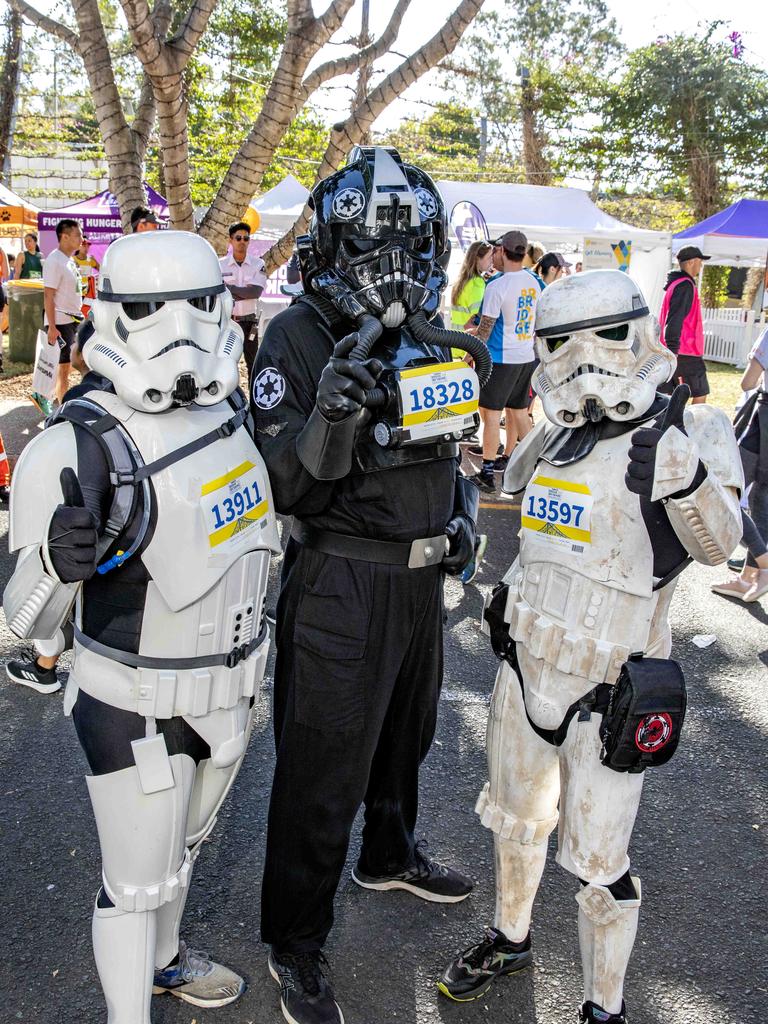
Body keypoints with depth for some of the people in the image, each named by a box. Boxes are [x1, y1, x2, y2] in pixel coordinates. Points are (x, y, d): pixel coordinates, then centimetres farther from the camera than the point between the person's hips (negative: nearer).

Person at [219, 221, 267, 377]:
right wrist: (245, 292, -17)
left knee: (253, 362, 8)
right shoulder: (220, 265, -1)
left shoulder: (258, 264, -1)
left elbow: (256, 291, -14)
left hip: (249, 320, 0)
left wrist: (230, 288, -16)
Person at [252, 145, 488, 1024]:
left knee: (405, 731, 27)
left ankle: (389, 855, 54)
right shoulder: (300, 334, -16)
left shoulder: (428, 333, 7)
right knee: (323, 767, 3)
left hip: (421, 574, 8)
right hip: (340, 581, -8)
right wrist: (330, 413, -38)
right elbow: (284, 487, -21)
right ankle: (293, 944, 24)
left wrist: (458, 510, 7)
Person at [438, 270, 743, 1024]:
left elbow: (718, 544, -30)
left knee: (597, 862, 6)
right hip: (527, 666, 7)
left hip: (608, 692, -6)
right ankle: (510, 940, 50)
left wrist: (685, 473, -45)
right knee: (515, 819, 25)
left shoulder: (685, 431, -16)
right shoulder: (559, 432, 3)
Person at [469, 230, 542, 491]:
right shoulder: (533, 283, 5)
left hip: (501, 359, -7)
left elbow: (486, 327, -15)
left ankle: (487, 473, 0)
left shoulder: (497, 286, -17)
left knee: (491, 413, -2)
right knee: (518, 411, 16)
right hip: (526, 357, 7)